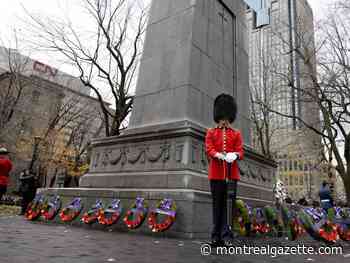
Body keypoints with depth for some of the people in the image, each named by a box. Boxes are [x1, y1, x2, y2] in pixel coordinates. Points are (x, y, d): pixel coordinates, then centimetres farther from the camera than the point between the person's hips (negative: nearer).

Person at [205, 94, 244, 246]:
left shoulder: (236, 134, 13)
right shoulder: (211, 132, 11)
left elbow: (240, 151, 4)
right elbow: (209, 149, -1)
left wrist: (234, 155, -20)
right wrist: (220, 155, -21)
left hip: (231, 172, 1)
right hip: (216, 172, 0)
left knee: (229, 204, -1)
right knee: (217, 204, 5)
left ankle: (227, 236, 3)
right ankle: (216, 236, 13)